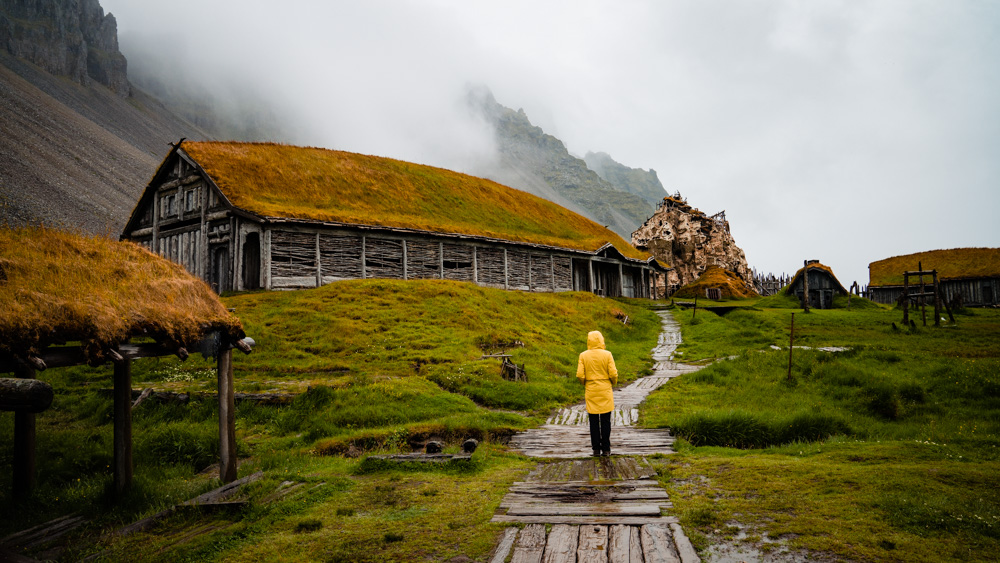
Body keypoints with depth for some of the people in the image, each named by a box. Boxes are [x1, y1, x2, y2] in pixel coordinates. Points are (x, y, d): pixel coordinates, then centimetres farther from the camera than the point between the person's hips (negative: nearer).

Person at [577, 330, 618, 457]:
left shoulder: (583, 355, -5)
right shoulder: (607, 355, -8)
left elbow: (580, 375, -7)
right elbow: (613, 374, -9)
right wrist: (613, 382, 12)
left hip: (591, 391, 1)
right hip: (605, 391, -1)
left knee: (593, 422, 7)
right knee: (605, 421, 6)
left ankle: (596, 449, 10)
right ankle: (606, 449, 8)